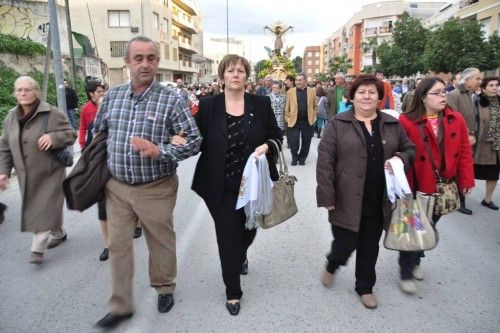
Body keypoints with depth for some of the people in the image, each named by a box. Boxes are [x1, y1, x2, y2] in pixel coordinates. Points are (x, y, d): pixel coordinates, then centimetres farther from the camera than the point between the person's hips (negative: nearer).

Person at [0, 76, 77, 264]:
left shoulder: (52, 114, -12)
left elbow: (71, 134, -9)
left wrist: (53, 137, -29)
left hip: (49, 173, -6)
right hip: (26, 175, 6)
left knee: (45, 208, -3)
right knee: (34, 208, 14)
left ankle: (38, 249, 8)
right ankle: (58, 234, 34)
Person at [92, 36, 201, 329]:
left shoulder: (172, 99, -11)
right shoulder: (112, 95, 3)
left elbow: (195, 140, -12)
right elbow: (97, 132, 17)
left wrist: (160, 151, -25)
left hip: (156, 189, -4)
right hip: (117, 187, 4)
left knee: (161, 242, 14)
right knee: (118, 246, 12)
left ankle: (165, 288, 40)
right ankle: (120, 306, 30)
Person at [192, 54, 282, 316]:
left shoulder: (261, 104, -1)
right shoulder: (208, 106, -4)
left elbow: (277, 135, 5)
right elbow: (199, 142, -2)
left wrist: (267, 146, -16)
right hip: (221, 187, -2)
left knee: (249, 229, 21)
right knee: (228, 236, 4)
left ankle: (241, 256, 59)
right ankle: (233, 292, 26)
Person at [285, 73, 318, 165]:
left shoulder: (312, 91, 4)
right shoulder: (290, 92, 2)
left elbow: (315, 106, 11)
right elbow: (287, 107, 4)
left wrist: (313, 116, 2)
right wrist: (287, 119, -2)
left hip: (307, 122, 1)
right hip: (294, 121, -1)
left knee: (306, 142, 8)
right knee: (293, 142, -3)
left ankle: (302, 158, 26)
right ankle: (294, 158, 19)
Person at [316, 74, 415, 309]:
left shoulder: (392, 124, 7)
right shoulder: (338, 124, -4)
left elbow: (409, 149, 18)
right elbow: (324, 161, -8)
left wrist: (400, 158, -6)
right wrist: (327, 195, -14)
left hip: (378, 201, 4)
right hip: (347, 200, -3)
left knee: (370, 248, 15)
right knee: (345, 245, 1)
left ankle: (365, 287, 38)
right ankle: (331, 266, 36)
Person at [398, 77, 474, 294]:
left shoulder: (456, 120, 1)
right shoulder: (407, 121, -14)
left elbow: (464, 152, 4)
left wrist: (466, 181, 1)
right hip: (418, 188, -5)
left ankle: (414, 261, 41)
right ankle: (406, 273, 21)